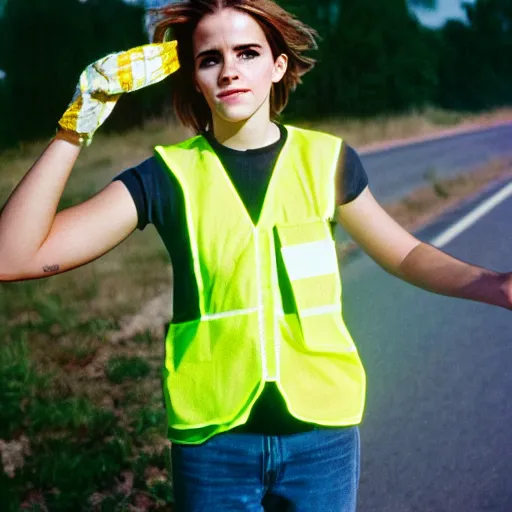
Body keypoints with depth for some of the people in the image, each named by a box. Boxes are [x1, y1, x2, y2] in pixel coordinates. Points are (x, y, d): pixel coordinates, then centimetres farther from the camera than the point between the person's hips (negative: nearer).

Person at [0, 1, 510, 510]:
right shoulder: (171, 175, -6)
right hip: (212, 441, 0)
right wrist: (76, 128, -21)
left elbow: (405, 254, 11)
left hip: (322, 431, 1)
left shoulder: (326, 159, -3)